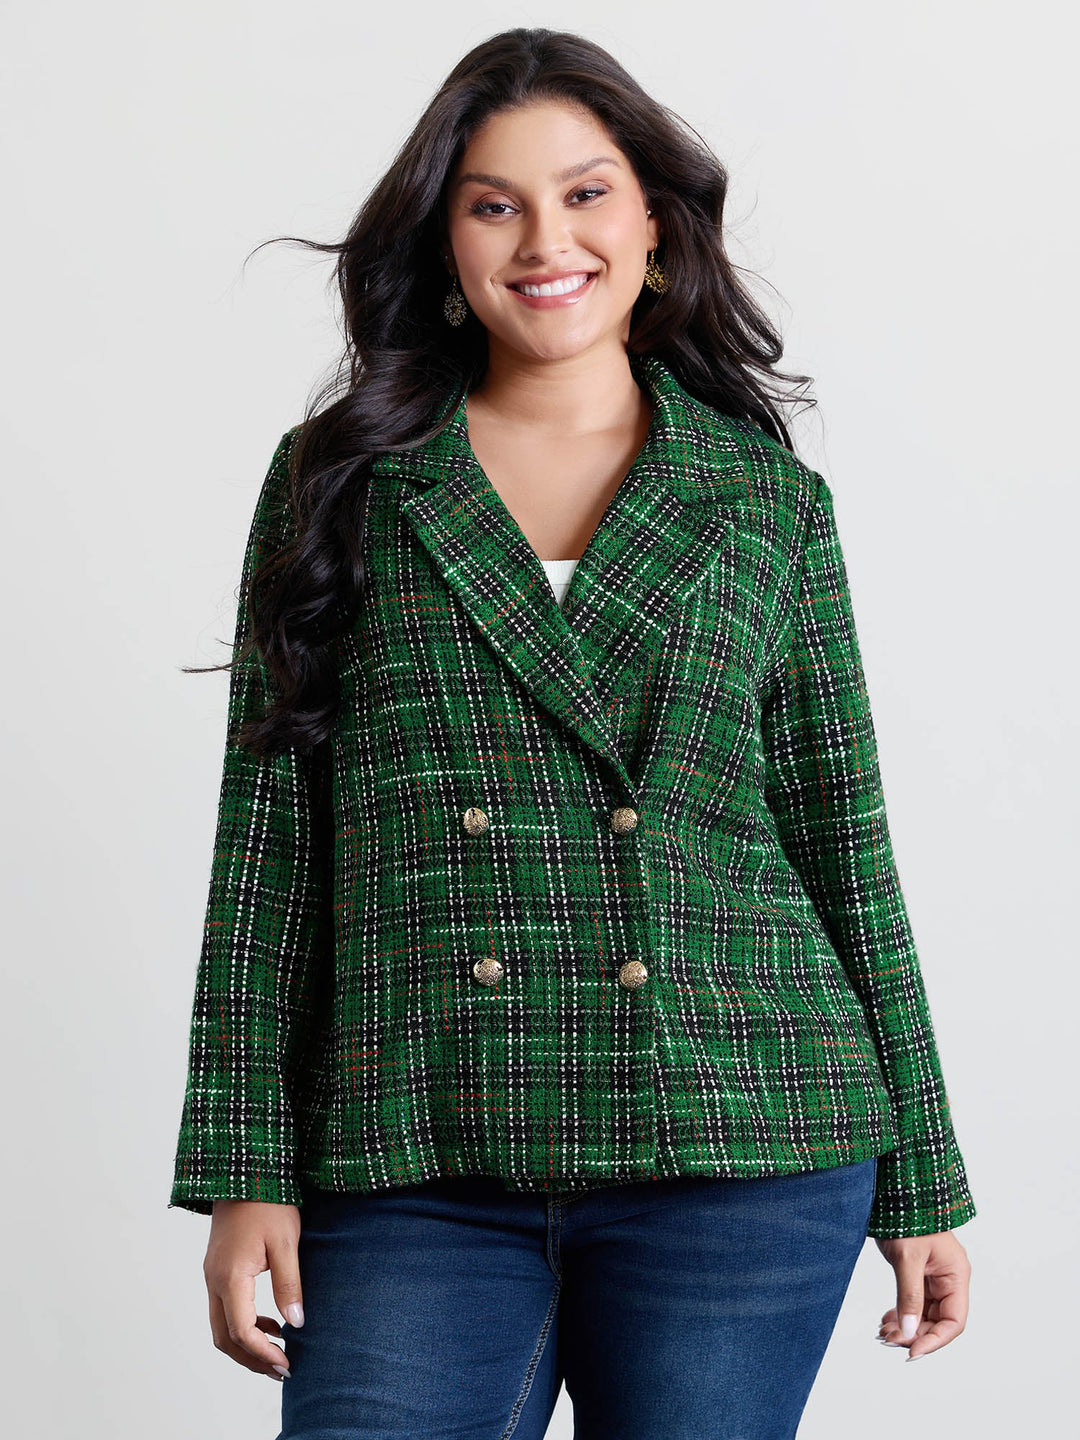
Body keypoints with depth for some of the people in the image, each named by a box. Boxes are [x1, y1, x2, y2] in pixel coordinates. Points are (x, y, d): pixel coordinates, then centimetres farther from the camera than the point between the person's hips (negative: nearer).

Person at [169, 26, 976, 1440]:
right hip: (418, 1174, 0)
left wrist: (922, 1182, 9)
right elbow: (268, 828, 5)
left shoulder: (770, 500, 9)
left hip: (739, 1153, 1)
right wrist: (246, 1169, -2)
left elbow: (843, 841, 10)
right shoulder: (338, 483, 8)